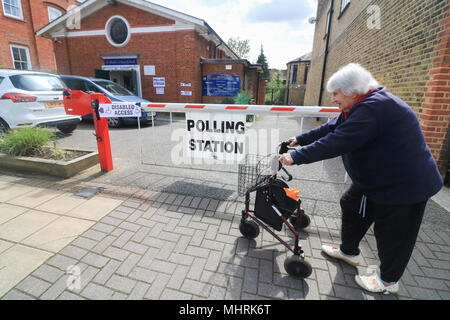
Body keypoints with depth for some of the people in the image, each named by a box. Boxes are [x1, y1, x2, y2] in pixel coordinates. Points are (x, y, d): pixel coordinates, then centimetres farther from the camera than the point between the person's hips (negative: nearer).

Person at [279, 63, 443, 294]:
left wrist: (297, 157, -30)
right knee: (351, 206, 19)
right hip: (372, 179, 10)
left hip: (404, 184, -10)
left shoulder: (374, 108, -30)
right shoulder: (360, 106, 4)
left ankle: (388, 280, 31)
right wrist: (300, 140, 7)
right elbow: (330, 129, 9)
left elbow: (337, 143, -36)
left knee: (392, 234, 7)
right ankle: (349, 251, 40)